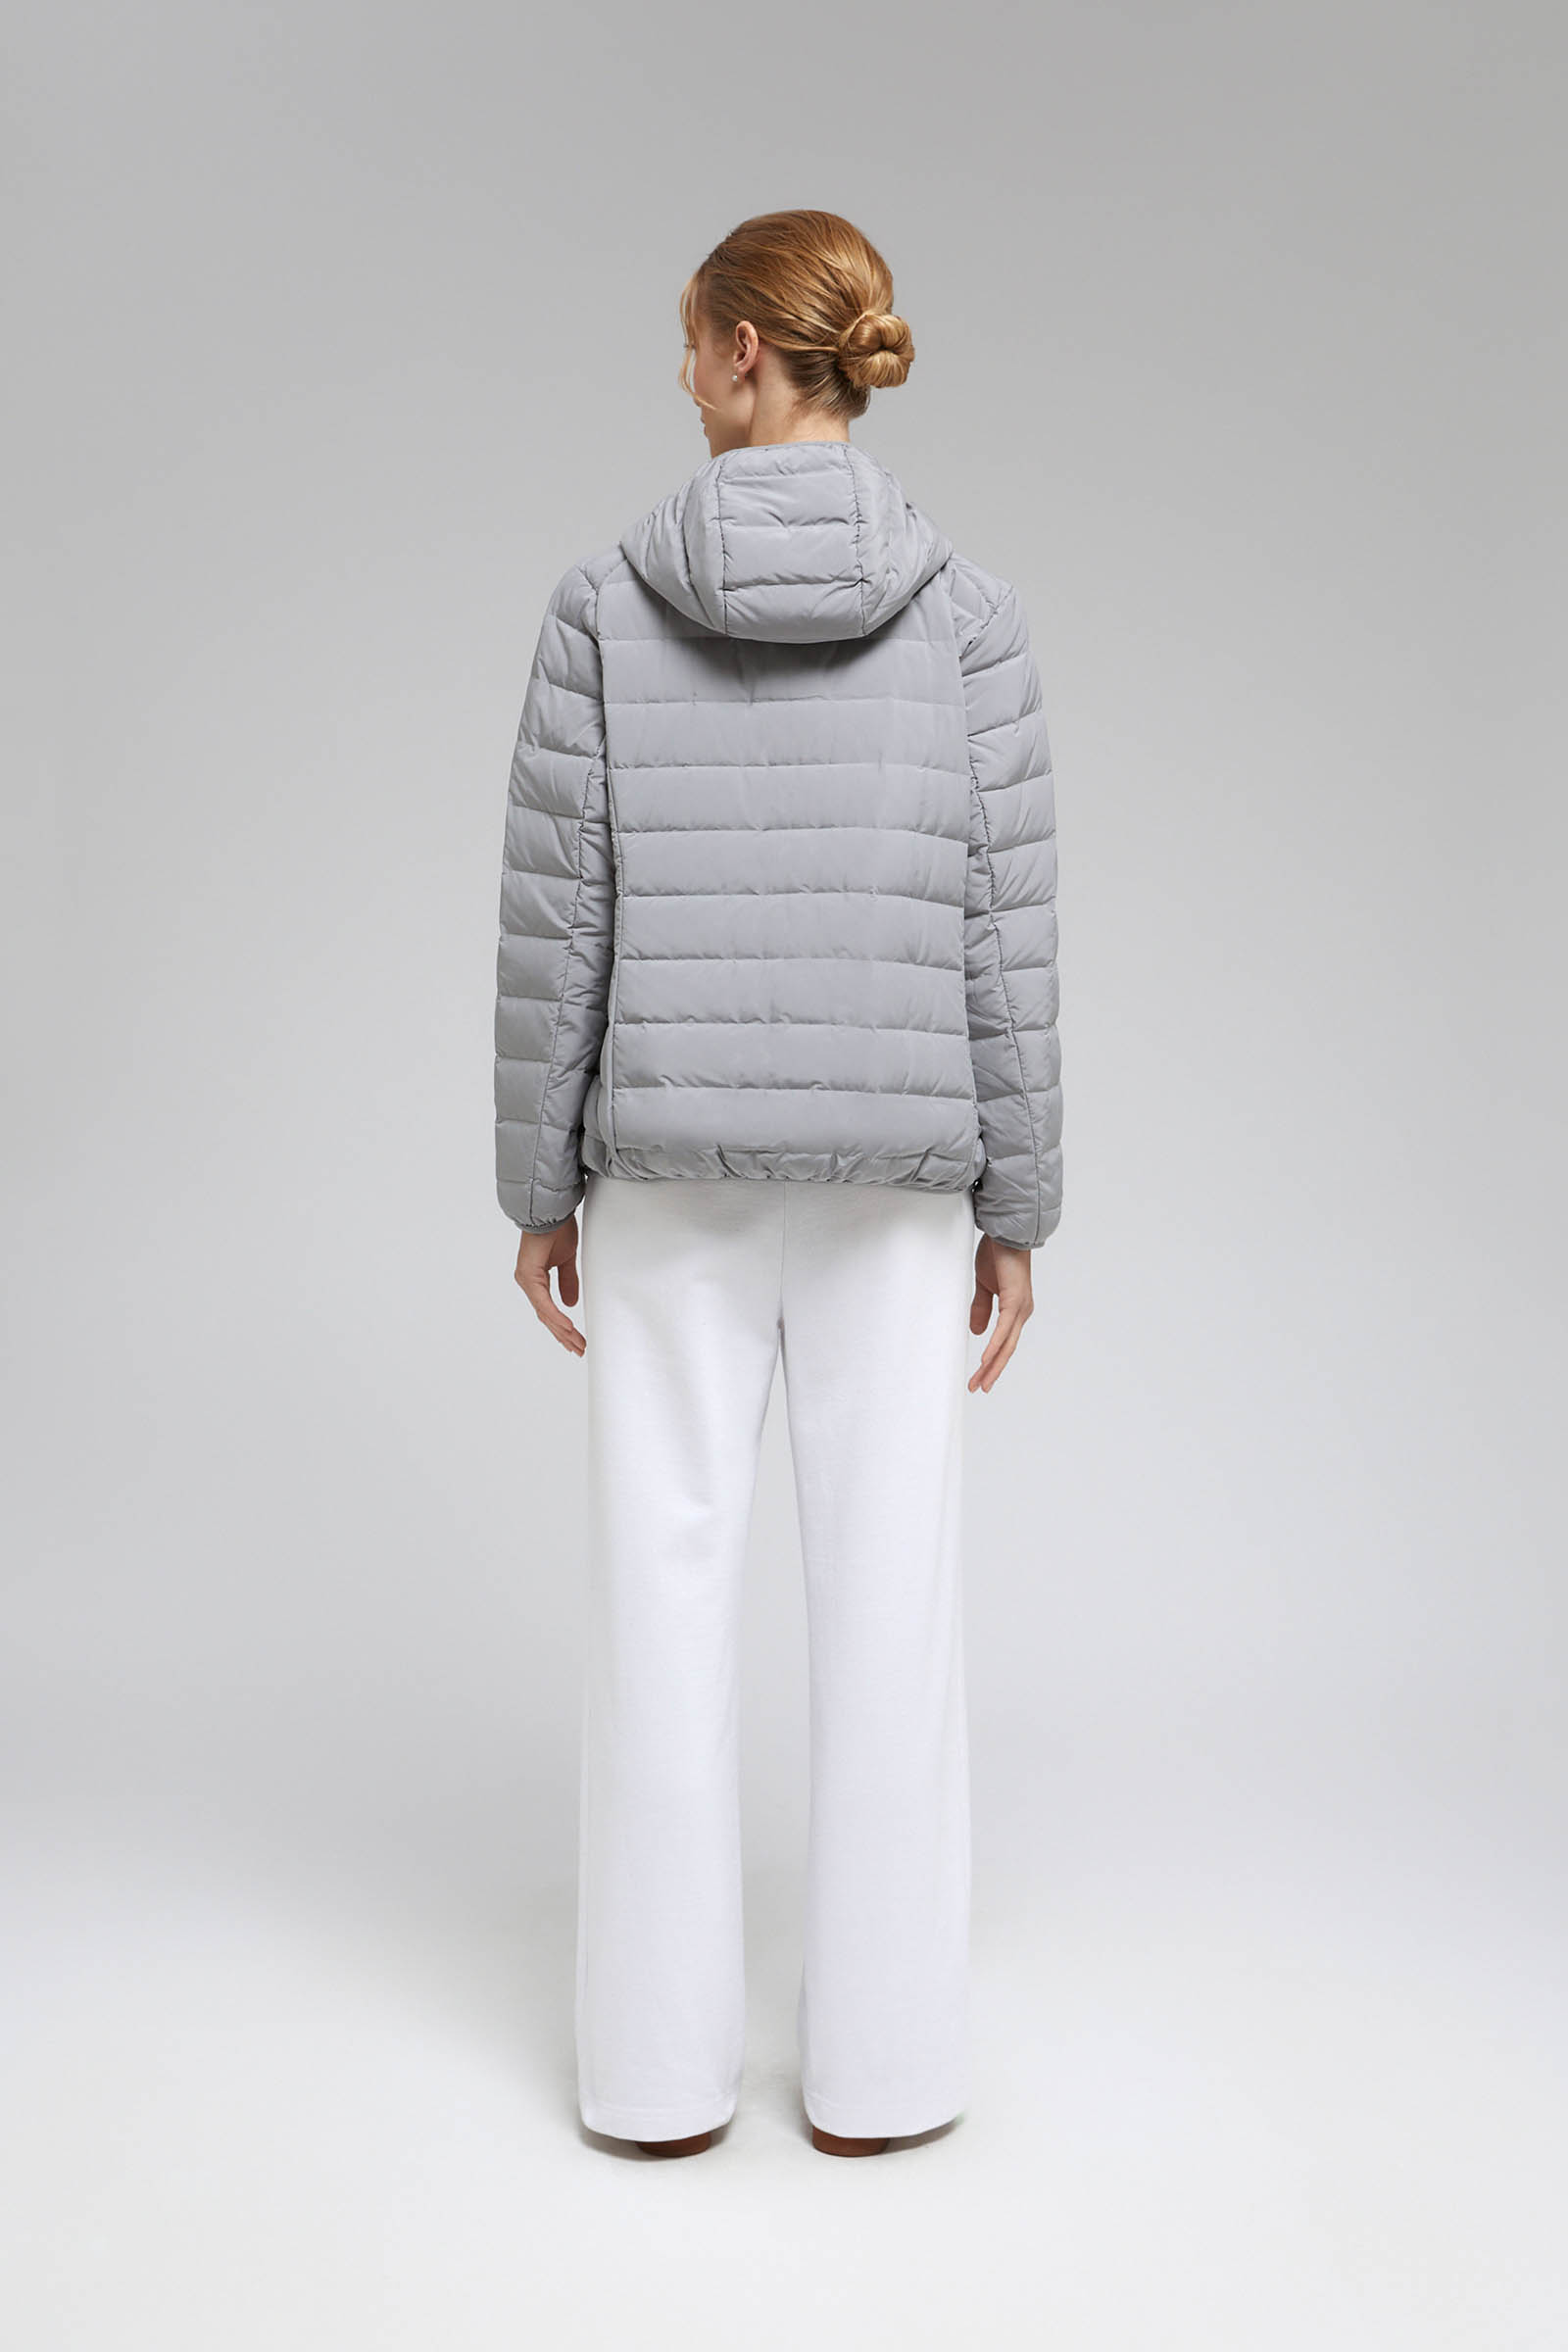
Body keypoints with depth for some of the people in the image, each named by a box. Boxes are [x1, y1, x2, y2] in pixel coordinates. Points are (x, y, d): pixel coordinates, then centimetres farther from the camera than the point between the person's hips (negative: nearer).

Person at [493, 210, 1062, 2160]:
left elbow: (555, 917, -3)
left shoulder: (605, 604, -3)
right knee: (890, 1585, 7)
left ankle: (662, 2055, 14)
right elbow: (1002, 932, -4)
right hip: (885, 1168, 0)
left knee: (666, 1580, 7)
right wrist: (1015, 1205, 3)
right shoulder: (965, 612, -2)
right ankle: (879, 2056, 14)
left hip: (674, 1159, 0)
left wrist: (538, 1184, 6)